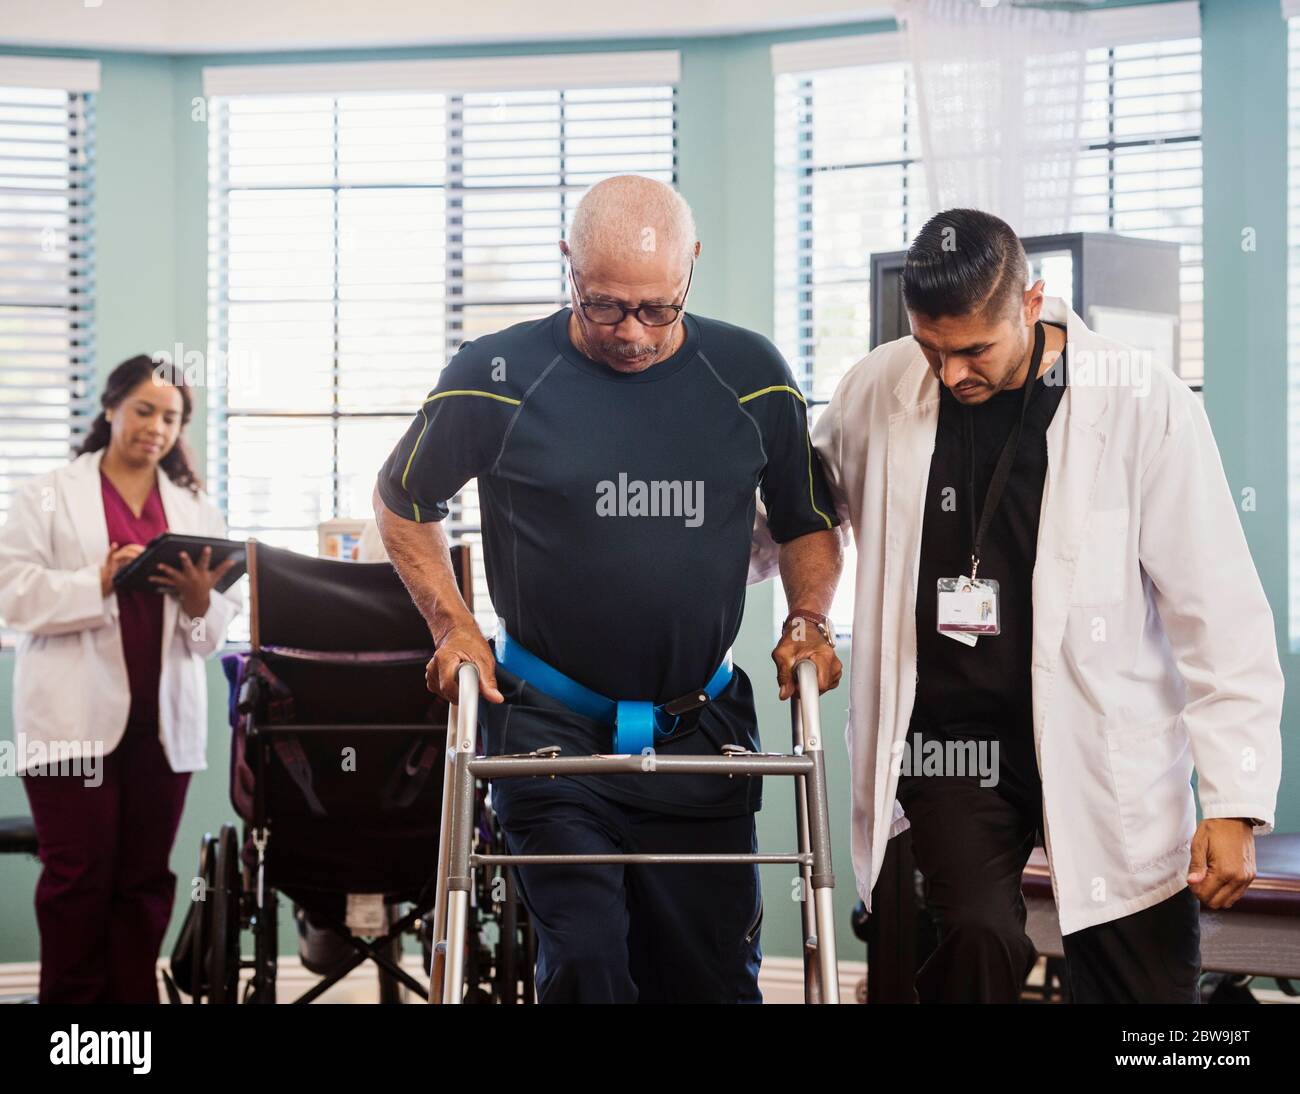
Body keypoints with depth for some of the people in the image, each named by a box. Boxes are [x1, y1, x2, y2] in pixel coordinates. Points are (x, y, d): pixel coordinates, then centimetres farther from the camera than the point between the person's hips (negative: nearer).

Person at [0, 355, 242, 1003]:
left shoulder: (194, 508, 15)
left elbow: (220, 626, 10)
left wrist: (201, 601, -12)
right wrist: (99, 583, -18)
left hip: (163, 719, 4)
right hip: (75, 718, -3)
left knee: (145, 878, 5)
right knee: (79, 877, -4)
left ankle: (134, 995, 11)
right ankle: (71, 999, 4)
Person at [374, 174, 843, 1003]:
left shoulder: (751, 377, 0)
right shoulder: (498, 378, -7)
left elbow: (809, 522, 15)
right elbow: (404, 503, 9)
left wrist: (809, 621, -2)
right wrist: (452, 624, -2)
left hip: (701, 737, 3)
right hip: (551, 725, -2)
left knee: (714, 977, 7)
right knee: (585, 962, -14)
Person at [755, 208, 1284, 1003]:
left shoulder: (1143, 402, -10)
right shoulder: (878, 393, -1)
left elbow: (1221, 616, -8)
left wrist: (1237, 803, -12)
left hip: (1107, 753, -1)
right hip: (947, 741, 1)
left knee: (1148, 983, 0)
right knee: (978, 942, -20)